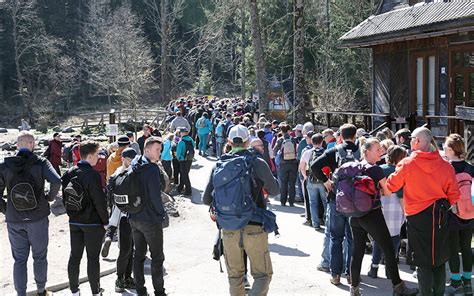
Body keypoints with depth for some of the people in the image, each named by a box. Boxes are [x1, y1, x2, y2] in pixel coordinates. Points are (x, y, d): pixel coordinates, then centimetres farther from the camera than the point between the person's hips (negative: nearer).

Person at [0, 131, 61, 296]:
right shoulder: (40, 163, -9)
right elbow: (56, 181, -22)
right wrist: (50, 197, -5)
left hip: (14, 220, 2)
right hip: (38, 218, -1)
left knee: (19, 260, 11)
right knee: (40, 257, 15)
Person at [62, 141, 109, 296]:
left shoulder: (69, 174, 2)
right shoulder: (93, 175, -20)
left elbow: (65, 198, 10)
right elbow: (99, 201, -18)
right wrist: (105, 221, -7)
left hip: (74, 222, 6)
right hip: (93, 223, -6)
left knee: (75, 256, 13)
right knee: (93, 257, 3)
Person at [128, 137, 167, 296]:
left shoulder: (134, 165, 4)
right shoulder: (152, 169, -21)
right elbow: (155, 196, -22)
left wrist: (133, 209, 15)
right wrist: (162, 213, -6)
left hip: (134, 218, 7)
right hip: (151, 220, -7)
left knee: (138, 254, 16)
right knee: (157, 257, 6)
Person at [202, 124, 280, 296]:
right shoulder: (258, 163, -6)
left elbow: (206, 199, 4)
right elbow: (274, 191, 6)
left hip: (229, 229, 3)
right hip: (254, 228, -3)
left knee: (234, 276, 18)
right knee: (263, 275, 6)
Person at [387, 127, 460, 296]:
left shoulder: (407, 164, -11)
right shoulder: (445, 166, -3)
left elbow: (391, 186, 1)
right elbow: (454, 195, 2)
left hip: (417, 217, -3)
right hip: (440, 217, 3)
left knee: (423, 262, 5)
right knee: (439, 260, 15)